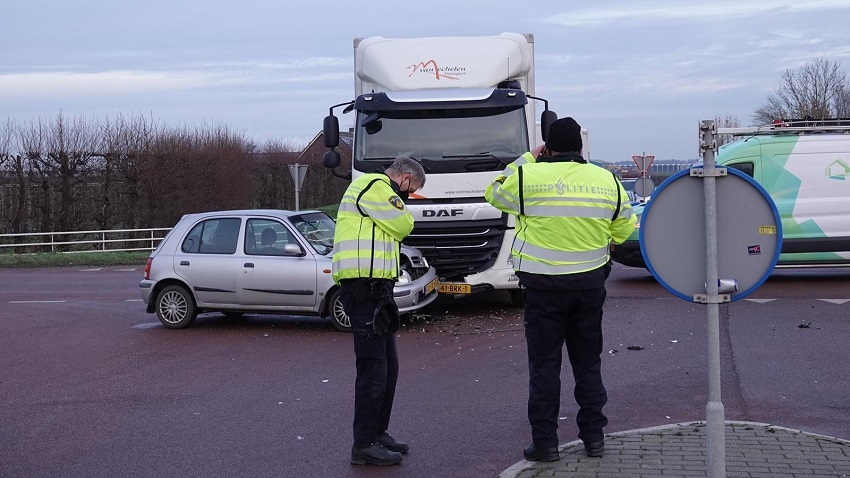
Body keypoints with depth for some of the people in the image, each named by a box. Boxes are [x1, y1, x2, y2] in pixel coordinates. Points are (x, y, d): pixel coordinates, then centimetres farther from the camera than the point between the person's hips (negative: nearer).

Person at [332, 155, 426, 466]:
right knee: (373, 367, -8)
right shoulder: (375, 185, -6)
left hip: (374, 288, 11)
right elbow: (403, 225, -8)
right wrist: (397, 198, 8)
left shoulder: (376, 188, 27)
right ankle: (364, 445, -3)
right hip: (365, 287, -11)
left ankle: (377, 433, 26)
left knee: (388, 366, 16)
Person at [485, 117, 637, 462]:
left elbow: (495, 193, 12)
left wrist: (527, 159, 16)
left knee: (544, 365, 4)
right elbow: (625, 230, 10)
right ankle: (594, 436, 20)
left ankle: (545, 441, 7)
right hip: (590, 284, 3)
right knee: (588, 361, 15)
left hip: (544, 286, -3)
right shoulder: (608, 181, 2)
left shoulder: (527, 176, -9)